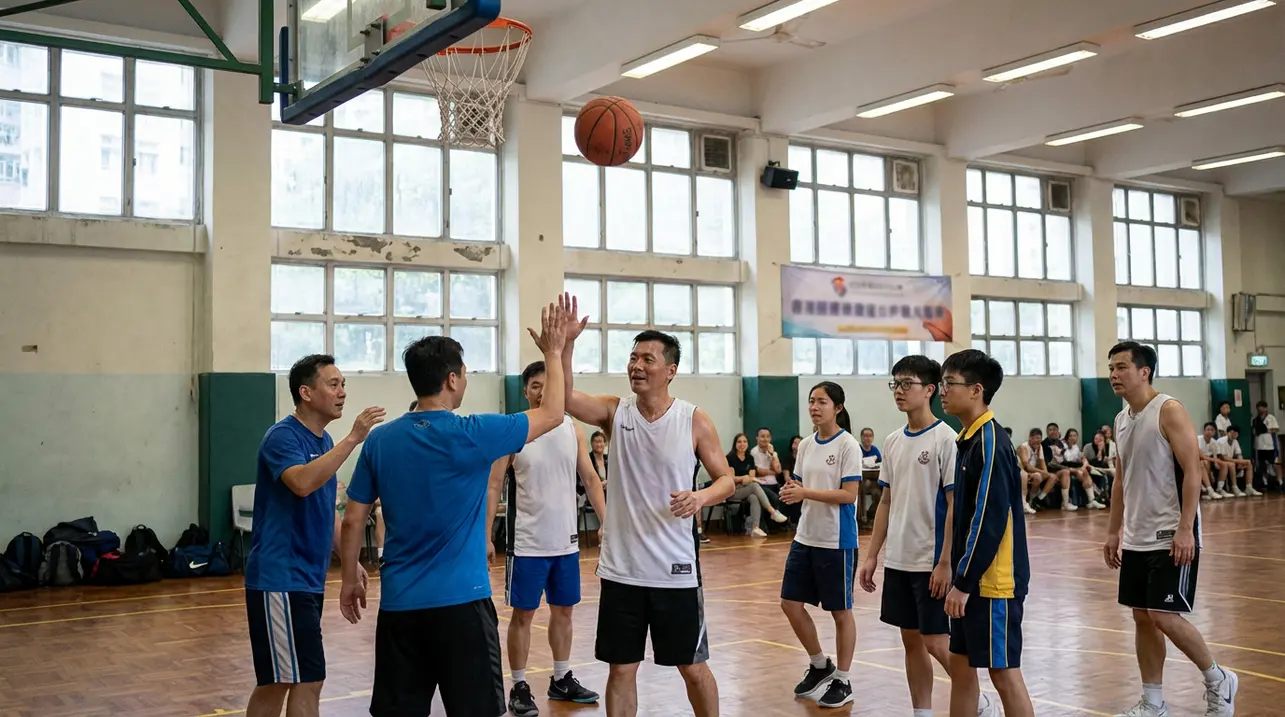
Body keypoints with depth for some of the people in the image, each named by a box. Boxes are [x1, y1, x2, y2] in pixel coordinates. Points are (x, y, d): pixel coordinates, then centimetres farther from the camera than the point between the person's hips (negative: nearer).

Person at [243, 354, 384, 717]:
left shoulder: (324, 440, 12)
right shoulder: (283, 436, -14)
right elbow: (302, 483, -35)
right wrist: (352, 439, -34)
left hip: (307, 579, 9)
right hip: (280, 580, -9)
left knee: (277, 681, 15)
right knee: (307, 681, -8)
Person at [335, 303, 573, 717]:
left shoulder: (380, 440, 2)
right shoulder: (471, 435, -11)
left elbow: (353, 521, 7)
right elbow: (552, 413, 0)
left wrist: (350, 580, 19)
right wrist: (554, 353, 11)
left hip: (399, 603, 5)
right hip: (460, 601, -5)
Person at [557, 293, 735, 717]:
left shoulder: (695, 421, -5)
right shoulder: (615, 412, 0)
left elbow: (726, 480, 0)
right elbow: (564, 399, -18)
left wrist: (700, 497, -22)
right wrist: (565, 345, -32)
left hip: (675, 569, -2)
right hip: (621, 568, 2)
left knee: (693, 667, 10)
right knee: (621, 669, 10)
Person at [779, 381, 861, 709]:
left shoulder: (848, 445, -11)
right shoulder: (806, 445, 8)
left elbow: (849, 494, -17)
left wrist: (805, 493, -24)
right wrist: (791, 491, -9)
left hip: (837, 541, -7)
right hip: (805, 537, 7)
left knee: (840, 611, 5)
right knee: (790, 603, 8)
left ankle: (842, 681, 19)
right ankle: (820, 665, 28)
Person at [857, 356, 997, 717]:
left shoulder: (945, 439, -10)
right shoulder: (893, 441, 9)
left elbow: (956, 506, -13)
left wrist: (945, 562, -17)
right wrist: (872, 556, 10)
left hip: (931, 562, -6)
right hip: (898, 561, 6)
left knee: (936, 642, -2)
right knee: (911, 640, 11)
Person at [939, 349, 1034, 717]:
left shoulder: (990, 441, -16)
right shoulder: (967, 438, 11)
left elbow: (990, 520, -21)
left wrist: (963, 581, -19)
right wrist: (960, 577, 15)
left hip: (993, 580, -9)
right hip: (973, 579, 9)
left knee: (1004, 672, 0)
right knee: (961, 665, 13)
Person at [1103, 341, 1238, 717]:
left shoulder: (1169, 411, -12)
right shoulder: (1121, 420, 11)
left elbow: (1192, 472, -17)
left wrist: (1185, 529, -23)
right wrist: (1114, 531, 16)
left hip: (1172, 537, -8)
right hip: (1137, 539, 8)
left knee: (1164, 617, -8)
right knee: (1142, 616, 9)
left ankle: (1218, 680, 14)